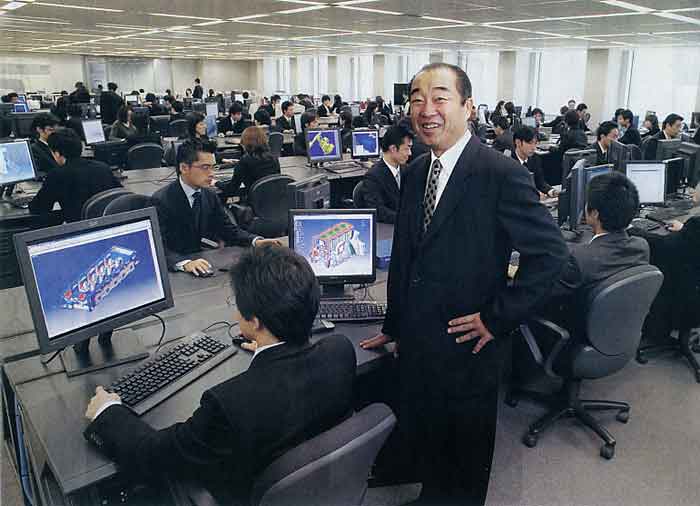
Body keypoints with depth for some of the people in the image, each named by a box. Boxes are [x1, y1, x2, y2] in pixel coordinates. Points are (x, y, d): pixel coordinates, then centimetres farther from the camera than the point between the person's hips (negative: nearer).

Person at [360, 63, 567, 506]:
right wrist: (394, 326, 14)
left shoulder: (501, 174, -17)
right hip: (416, 345, 6)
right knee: (423, 440, 23)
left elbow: (550, 251, -17)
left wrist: (497, 317, -15)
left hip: (465, 348, -6)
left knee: (466, 455, 16)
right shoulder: (415, 174, 5)